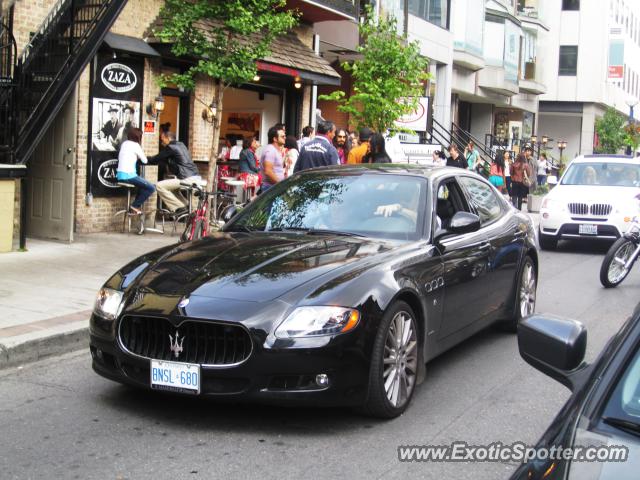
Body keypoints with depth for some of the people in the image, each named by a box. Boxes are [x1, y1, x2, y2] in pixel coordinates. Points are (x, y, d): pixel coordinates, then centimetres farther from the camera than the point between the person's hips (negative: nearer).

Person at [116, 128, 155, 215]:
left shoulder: (124, 143, 16)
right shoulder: (135, 145, -7)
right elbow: (145, 160, -1)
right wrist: (140, 157, 21)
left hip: (120, 175, 9)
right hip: (128, 175, -9)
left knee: (143, 184, 30)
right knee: (151, 188, -5)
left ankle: (136, 206, 23)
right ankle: (134, 206, -1)